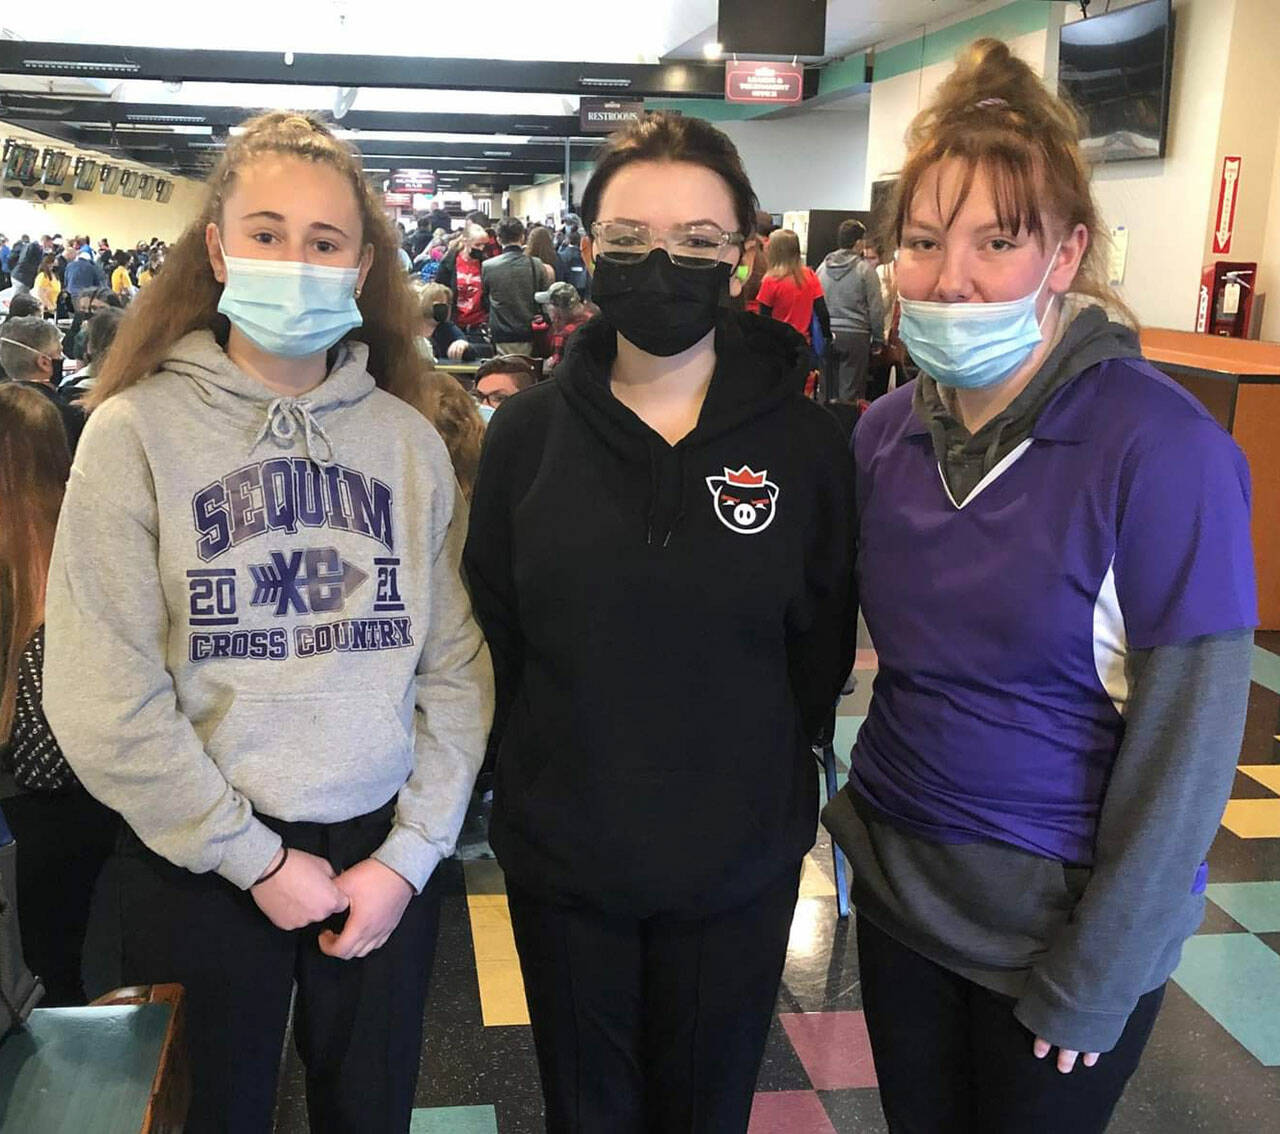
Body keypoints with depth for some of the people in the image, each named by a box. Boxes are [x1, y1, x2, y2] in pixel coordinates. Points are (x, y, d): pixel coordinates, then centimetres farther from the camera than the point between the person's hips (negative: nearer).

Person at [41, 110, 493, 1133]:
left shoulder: (409, 441, 1)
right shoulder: (137, 432, -8)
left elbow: (456, 671, 0)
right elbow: (103, 701, -12)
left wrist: (409, 855, -7)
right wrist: (256, 859, -11)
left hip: (388, 863, 2)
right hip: (204, 870, -2)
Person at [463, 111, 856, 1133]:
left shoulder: (806, 445, -8)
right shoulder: (529, 433, -5)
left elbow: (820, 655, 0)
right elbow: (494, 629, 2)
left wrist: (755, 779, 1)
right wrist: (545, 770, 0)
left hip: (739, 863, 0)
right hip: (561, 856, 1)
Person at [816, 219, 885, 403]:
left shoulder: (823, 268, 7)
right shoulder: (865, 269, -6)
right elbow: (875, 308, -5)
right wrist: (878, 339, 4)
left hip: (827, 334, 5)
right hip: (855, 335, -4)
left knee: (827, 391, 11)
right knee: (850, 394, -2)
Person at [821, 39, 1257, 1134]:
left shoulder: (1161, 447, -20)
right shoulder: (887, 432, -4)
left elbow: (1190, 733, -17)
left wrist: (1095, 976, -12)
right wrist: (856, 813, 4)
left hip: (1068, 921, -4)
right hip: (899, 891, 5)